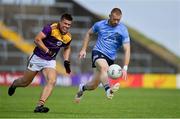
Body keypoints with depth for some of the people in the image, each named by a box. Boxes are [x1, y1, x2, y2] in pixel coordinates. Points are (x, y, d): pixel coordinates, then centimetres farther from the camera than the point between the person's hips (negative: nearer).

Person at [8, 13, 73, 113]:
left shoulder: (68, 37, -3)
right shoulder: (51, 28, -21)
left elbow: (67, 48, 18)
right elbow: (37, 39, -26)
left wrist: (66, 61, 5)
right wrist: (47, 50, -32)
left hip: (50, 61, 4)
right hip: (37, 58, -4)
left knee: (52, 81, -22)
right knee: (25, 82, 10)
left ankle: (39, 106, -26)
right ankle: (14, 84, 47)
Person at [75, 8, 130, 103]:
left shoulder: (123, 30, -9)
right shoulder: (100, 24, -2)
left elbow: (127, 50, -12)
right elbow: (89, 33, 18)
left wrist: (125, 68, -23)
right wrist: (83, 49, 10)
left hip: (110, 58, 2)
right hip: (98, 52, -1)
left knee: (94, 85, 6)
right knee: (104, 67, -38)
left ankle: (82, 88, 42)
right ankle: (108, 90, -62)